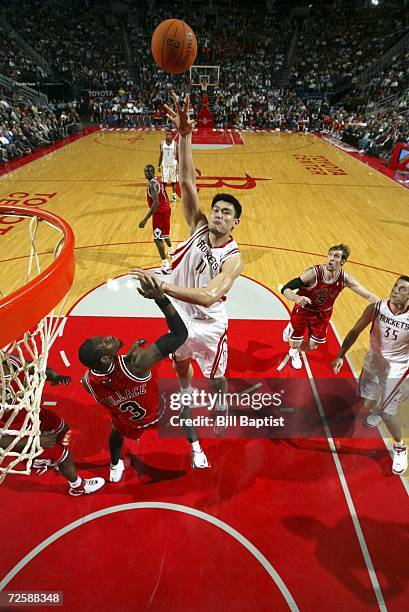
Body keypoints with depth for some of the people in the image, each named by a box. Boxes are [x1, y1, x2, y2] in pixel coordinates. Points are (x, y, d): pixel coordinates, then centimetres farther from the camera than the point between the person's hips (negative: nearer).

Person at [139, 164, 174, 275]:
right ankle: (171, 250, 56)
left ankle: (166, 266, -12)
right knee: (164, 232, 31)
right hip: (165, 209, 10)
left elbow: (156, 203, -30)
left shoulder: (152, 184, -21)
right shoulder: (157, 180, 10)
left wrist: (145, 219, -32)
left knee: (157, 239, -9)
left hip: (160, 212, -10)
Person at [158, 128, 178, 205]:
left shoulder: (175, 144, -9)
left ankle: (174, 196, 19)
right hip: (165, 165, 2)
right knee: (164, 181, 0)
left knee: (173, 181, 8)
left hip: (173, 165, -1)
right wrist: (159, 165, 4)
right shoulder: (162, 143, -3)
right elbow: (161, 155, 5)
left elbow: (178, 156, -4)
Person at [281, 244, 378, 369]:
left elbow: (369, 296, -14)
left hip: (323, 313, 3)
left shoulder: (345, 279, -23)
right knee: (295, 344, 9)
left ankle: (294, 352, 49)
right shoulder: (313, 273, -34)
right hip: (303, 309, -3)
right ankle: (290, 329, 48)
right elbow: (285, 289, -35)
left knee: (312, 346, 12)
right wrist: (297, 298, -56)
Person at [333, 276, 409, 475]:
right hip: (373, 363, 3)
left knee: (388, 413, -5)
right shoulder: (376, 308, -17)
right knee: (369, 403, 17)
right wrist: (340, 355, -12)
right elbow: (355, 332, -7)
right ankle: (376, 411, 57)